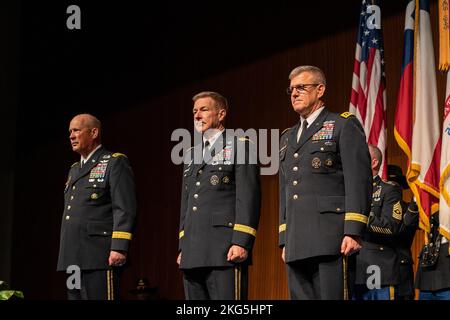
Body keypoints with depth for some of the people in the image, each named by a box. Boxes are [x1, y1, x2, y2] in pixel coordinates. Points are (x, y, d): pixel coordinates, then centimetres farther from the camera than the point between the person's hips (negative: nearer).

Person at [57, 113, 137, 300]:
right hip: (73, 259, 8)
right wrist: (66, 256, 19)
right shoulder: (74, 170, 25)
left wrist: (119, 248, -20)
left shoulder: (115, 163, 0)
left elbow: (124, 209, -11)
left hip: (100, 257, -8)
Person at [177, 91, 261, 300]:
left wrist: (241, 242, -17)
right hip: (192, 254, 7)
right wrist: (182, 247, 17)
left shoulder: (240, 147, 2)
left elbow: (248, 197, -8)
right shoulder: (191, 155, 24)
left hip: (226, 251, -7)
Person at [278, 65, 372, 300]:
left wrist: (353, 231, -15)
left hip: (331, 239, -7)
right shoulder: (287, 138, 26)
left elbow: (358, 181, -6)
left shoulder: (344, 125, 4)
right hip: (296, 245, 7)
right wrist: (284, 240, 17)